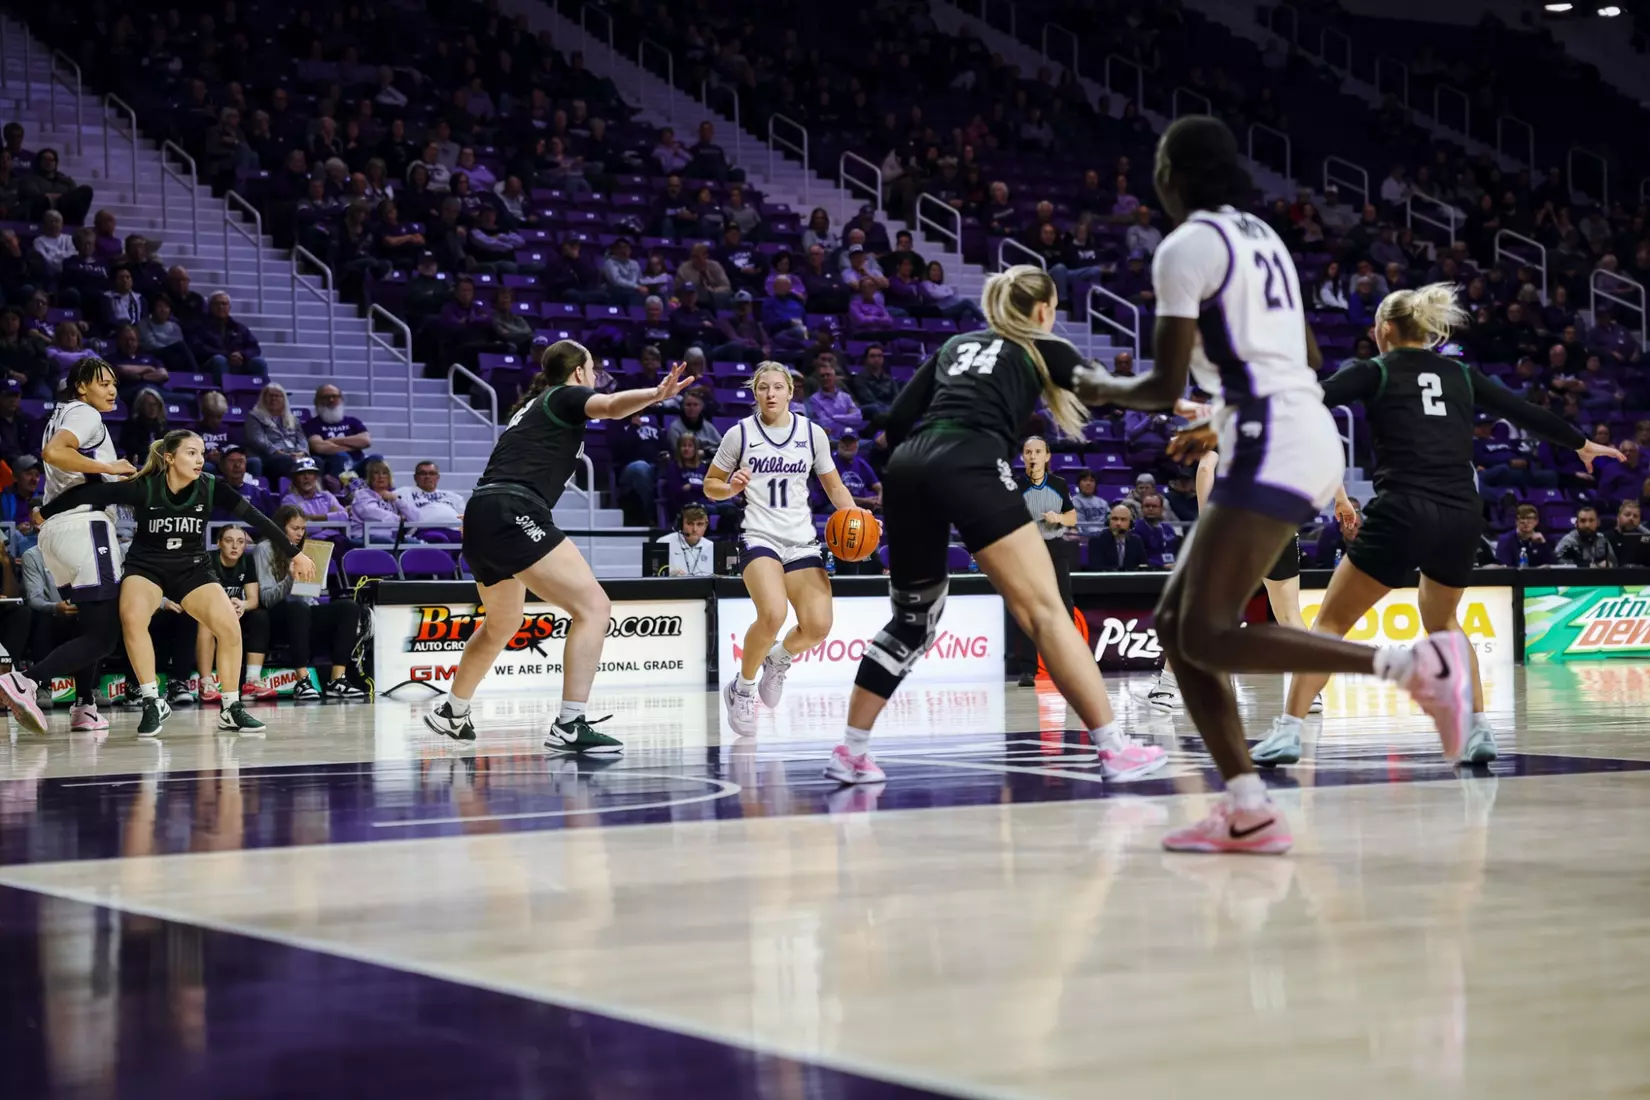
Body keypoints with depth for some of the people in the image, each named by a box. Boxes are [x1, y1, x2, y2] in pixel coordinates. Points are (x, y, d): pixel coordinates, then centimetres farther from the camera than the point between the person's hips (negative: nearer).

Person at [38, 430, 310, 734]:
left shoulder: (210, 487, -14)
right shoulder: (143, 488, -20)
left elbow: (258, 520, -8)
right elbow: (90, 493, -19)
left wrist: (296, 554, -6)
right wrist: (43, 514, -21)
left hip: (192, 569, 2)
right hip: (145, 565, -2)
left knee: (229, 626, -19)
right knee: (132, 617, -32)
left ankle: (230, 709, -1)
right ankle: (154, 703, -20)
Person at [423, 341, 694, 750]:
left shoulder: (532, 406, 29)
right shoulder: (567, 396, 4)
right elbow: (612, 406, -20)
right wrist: (657, 394, -36)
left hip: (479, 517, 10)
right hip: (513, 513, -10)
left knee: (502, 625, 31)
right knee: (593, 607, -14)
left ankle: (451, 714, 48)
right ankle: (568, 726, -21)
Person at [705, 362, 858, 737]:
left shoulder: (812, 433, 8)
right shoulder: (740, 433, 2)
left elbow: (834, 487, 16)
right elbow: (710, 484, 11)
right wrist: (732, 487, -12)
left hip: (802, 542, 3)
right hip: (758, 537, -3)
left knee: (818, 626, -15)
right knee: (773, 614, -28)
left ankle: (779, 658, 22)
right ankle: (743, 685, -2)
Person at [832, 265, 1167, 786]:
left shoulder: (957, 344, 30)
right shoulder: (1044, 349, 18)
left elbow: (898, 418, 21)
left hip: (906, 468, 6)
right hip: (969, 467, -6)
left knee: (913, 617, 20)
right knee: (1044, 609, -5)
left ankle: (850, 752, 18)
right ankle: (1114, 748, -9)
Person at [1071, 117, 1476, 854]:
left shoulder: (1186, 247, -7)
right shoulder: (1259, 237, 20)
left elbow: (1165, 388, -10)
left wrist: (1101, 389, 10)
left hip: (1270, 448, -10)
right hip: (1306, 432, 10)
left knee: (1207, 636, -14)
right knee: (1176, 623, 9)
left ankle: (1416, 664, -20)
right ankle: (1248, 813, 3)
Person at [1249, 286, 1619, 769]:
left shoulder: (1374, 372, 6)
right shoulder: (1461, 375, 18)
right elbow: (1526, 414, 27)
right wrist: (1582, 444, 43)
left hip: (1402, 515, -4)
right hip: (1462, 517, 5)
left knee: (1330, 622, 5)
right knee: (1441, 623, 29)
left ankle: (1287, 731, -7)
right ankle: (1478, 729, 17)